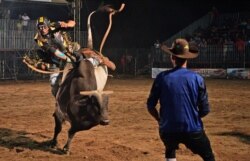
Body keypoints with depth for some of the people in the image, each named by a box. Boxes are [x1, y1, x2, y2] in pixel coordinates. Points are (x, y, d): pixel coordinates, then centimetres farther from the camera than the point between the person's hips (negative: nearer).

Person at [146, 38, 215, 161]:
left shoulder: (162, 77, -3)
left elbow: (150, 106, 2)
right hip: (193, 130, -2)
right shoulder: (197, 78, -4)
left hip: (167, 131, 2)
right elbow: (205, 110, -1)